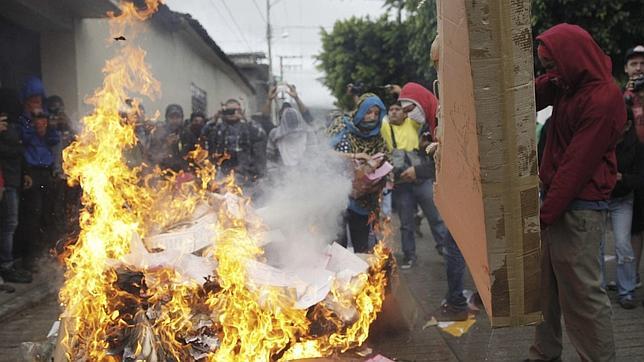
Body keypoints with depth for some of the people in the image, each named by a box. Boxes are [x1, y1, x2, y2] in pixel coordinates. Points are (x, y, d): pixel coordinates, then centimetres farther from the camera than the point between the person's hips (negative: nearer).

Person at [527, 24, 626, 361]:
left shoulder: (604, 99, -17)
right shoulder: (566, 82, 9)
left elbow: (577, 166, -19)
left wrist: (545, 214, -17)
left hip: (579, 208, -9)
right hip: (555, 198, 9)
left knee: (582, 294, -2)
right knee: (544, 285, 15)